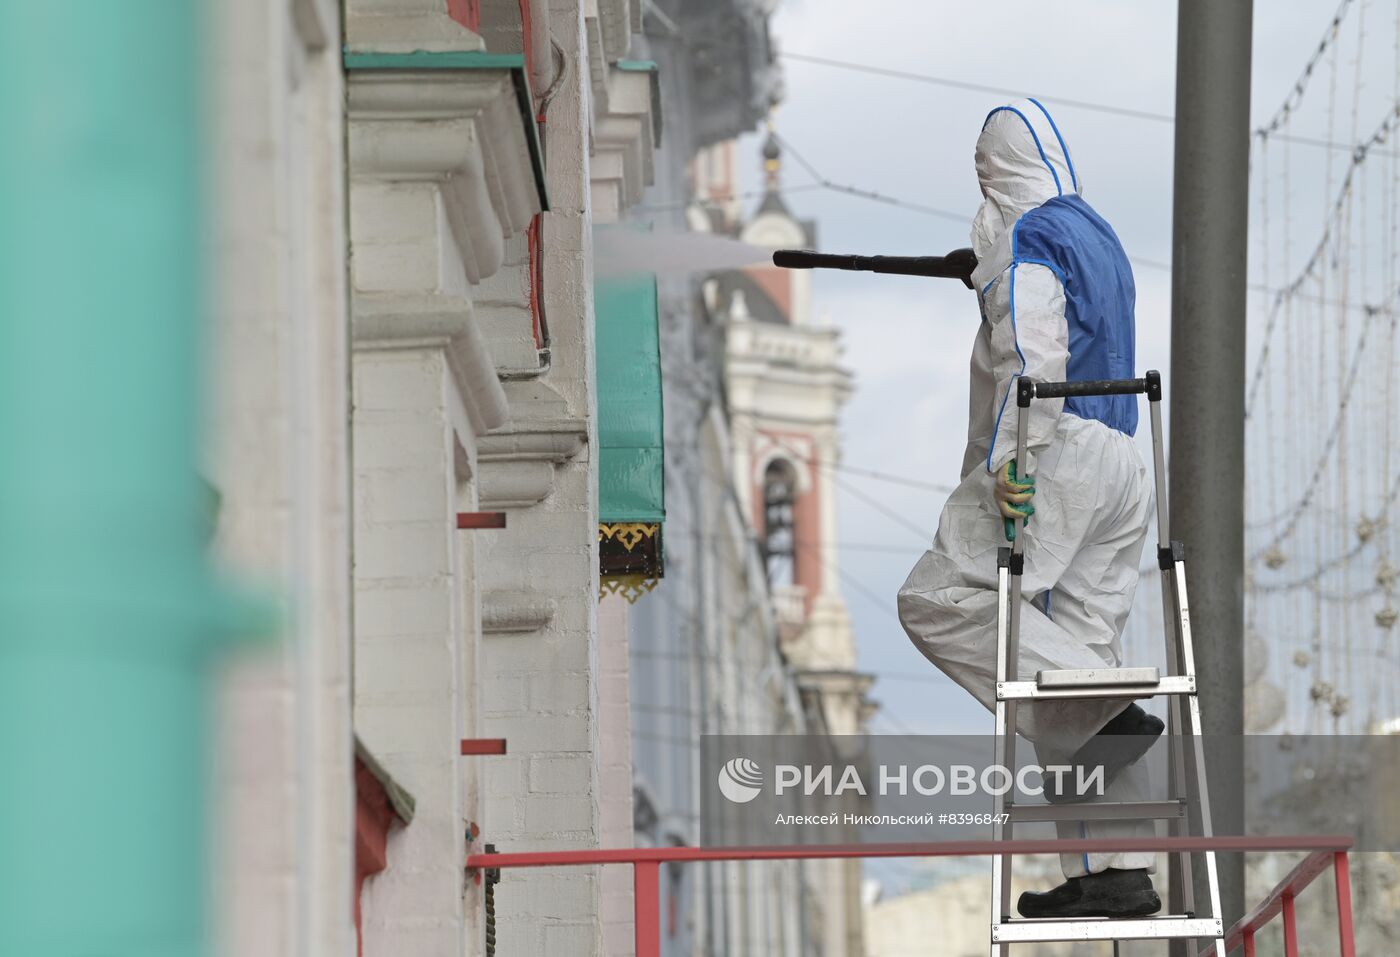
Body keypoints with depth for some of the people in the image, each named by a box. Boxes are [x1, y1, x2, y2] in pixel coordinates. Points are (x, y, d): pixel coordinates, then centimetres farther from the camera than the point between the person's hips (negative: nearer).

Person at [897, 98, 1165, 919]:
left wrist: (1010, 462, -19)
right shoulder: (1098, 235, 20)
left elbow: (1031, 357, -17)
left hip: (1056, 454, -9)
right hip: (1119, 462, 9)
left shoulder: (1025, 238, -7)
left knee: (939, 598, -9)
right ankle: (1117, 870, 2)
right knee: (1082, 643, 7)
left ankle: (1101, 709, -22)